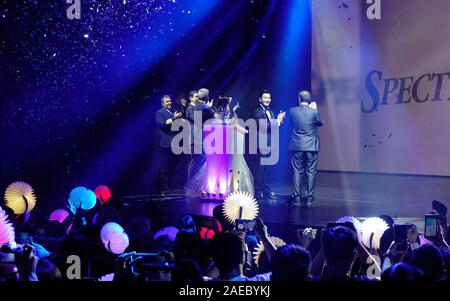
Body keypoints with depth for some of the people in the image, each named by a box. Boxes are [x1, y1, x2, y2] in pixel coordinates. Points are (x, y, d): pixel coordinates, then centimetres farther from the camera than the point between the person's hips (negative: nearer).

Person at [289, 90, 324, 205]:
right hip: (311, 146, -1)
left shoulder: (292, 111, -5)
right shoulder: (314, 112, -10)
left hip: (296, 146, 1)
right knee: (311, 172, 5)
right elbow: (320, 123, 8)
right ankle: (309, 197, 6)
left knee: (297, 171, 7)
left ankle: (297, 196, 7)